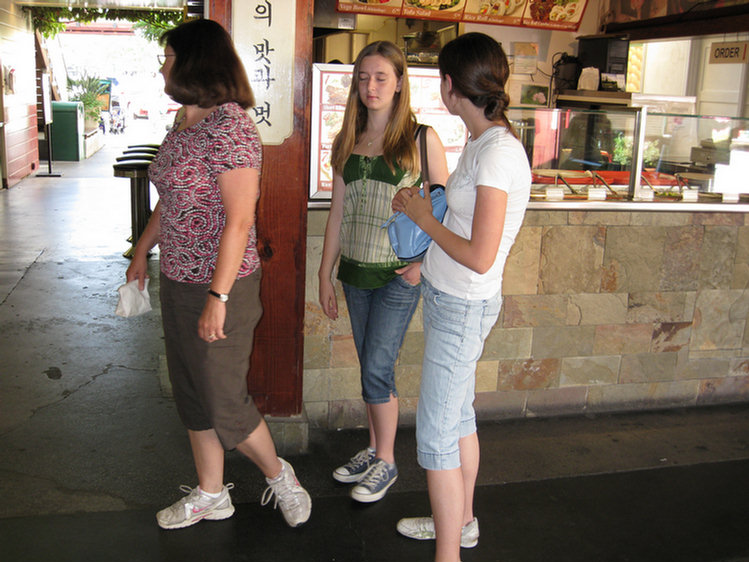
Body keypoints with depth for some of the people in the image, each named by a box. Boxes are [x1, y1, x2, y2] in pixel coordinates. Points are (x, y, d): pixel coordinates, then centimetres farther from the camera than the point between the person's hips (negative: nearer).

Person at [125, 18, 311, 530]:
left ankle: (278, 476, 29)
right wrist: (143, 251, 26)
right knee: (191, 396, 17)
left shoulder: (230, 127, -19)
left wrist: (218, 297, -25)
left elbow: (239, 220, -24)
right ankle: (211, 495, 34)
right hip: (177, 282, 9)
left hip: (220, 287, -9)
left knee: (225, 403, 3)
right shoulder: (184, 126, 9)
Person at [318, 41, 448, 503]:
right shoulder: (347, 142, 8)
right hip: (356, 272, 5)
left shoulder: (422, 139, -6)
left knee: (377, 368, -4)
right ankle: (374, 449, 30)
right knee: (372, 367, 13)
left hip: (400, 274, -5)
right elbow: (338, 212, 10)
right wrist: (326, 274, 10)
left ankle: (386, 463, 16)